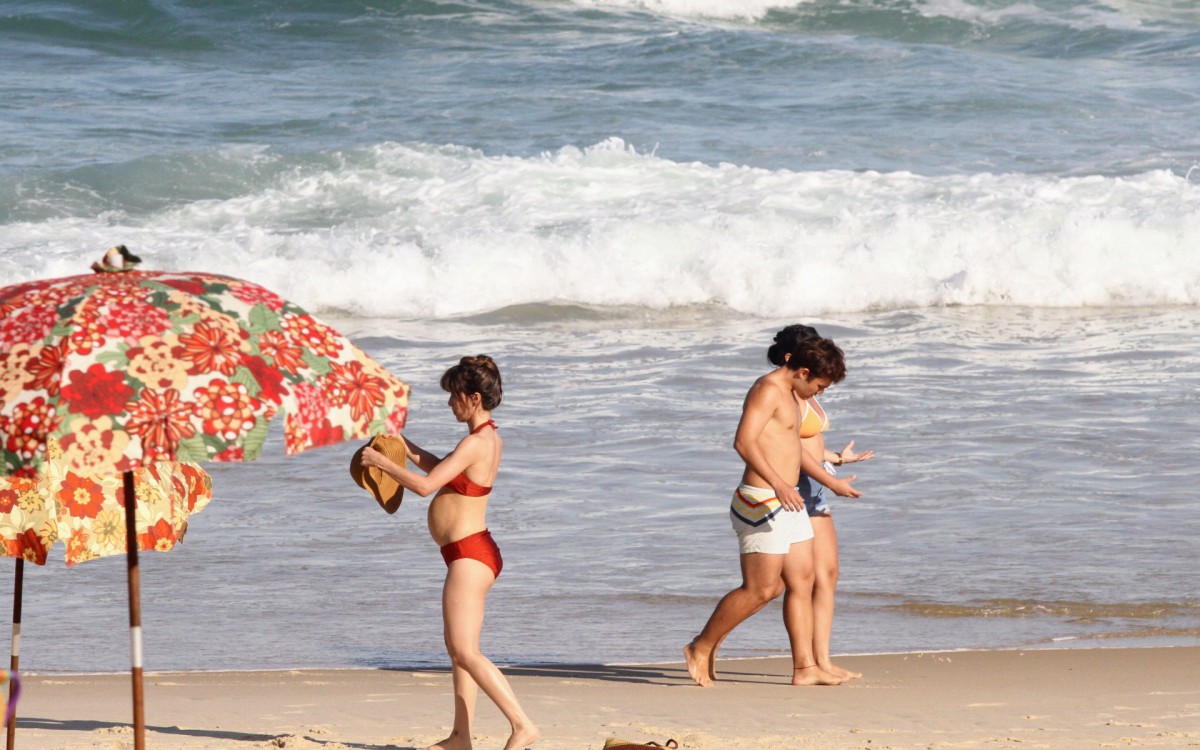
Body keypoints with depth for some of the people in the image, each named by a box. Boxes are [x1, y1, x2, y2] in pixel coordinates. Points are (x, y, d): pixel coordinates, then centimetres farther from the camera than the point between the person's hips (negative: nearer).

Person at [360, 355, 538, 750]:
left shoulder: (475, 444, -20)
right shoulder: (491, 437, 11)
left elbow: (425, 485, -24)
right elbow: (444, 471, 26)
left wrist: (382, 462, -12)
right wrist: (406, 449, 19)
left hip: (470, 555, -11)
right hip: (473, 553, 11)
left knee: (465, 652, -14)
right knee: (458, 647, 15)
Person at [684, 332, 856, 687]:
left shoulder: (789, 392, 16)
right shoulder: (768, 389, -15)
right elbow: (744, 442, -27)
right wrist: (777, 484, -36)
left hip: (785, 502, 10)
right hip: (761, 502, -10)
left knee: (801, 584, 6)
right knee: (760, 590, -7)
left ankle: (805, 666, 6)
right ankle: (701, 648, 5)